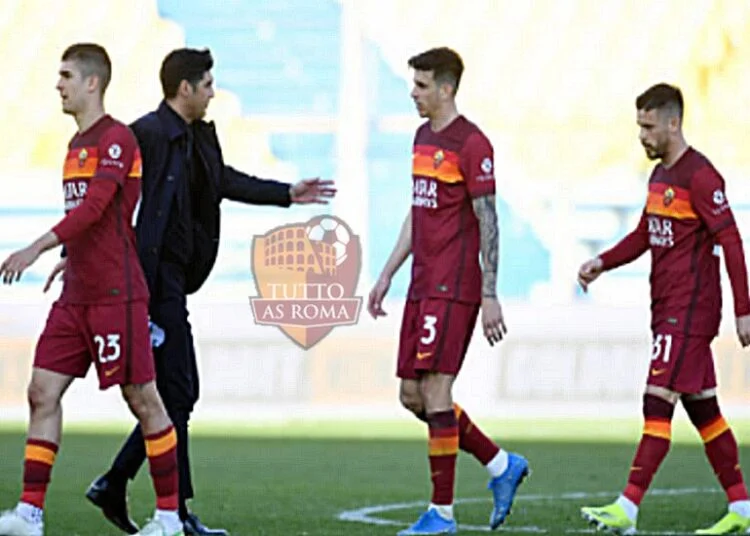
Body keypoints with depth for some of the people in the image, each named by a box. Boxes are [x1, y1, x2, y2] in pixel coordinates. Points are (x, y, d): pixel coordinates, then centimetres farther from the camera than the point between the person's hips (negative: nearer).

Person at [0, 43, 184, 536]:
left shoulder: (117, 138, -11)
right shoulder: (77, 144, 16)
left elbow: (95, 207, -23)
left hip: (116, 296, -9)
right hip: (76, 297, 9)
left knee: (142, 399, -2)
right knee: (43, 392, 0)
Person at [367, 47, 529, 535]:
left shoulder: (470, 143, -11)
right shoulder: (423, 137, 16)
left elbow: (488, 223, -13)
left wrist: (490, 296, -16)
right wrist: (387, 275, 22)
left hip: (453, 288, -9)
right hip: (423, 287, 9)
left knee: (434, 390, -9)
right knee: (412, 395, 8)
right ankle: (502, 465, 20)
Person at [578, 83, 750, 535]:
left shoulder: (700, 176, -14)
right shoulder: (660, 174, 14)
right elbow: (645, 235, 24)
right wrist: (602, 263, 9)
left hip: (689, 311, -10)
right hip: (668, 308, 10)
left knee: (658, 405, -12)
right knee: (702, 409, 11)